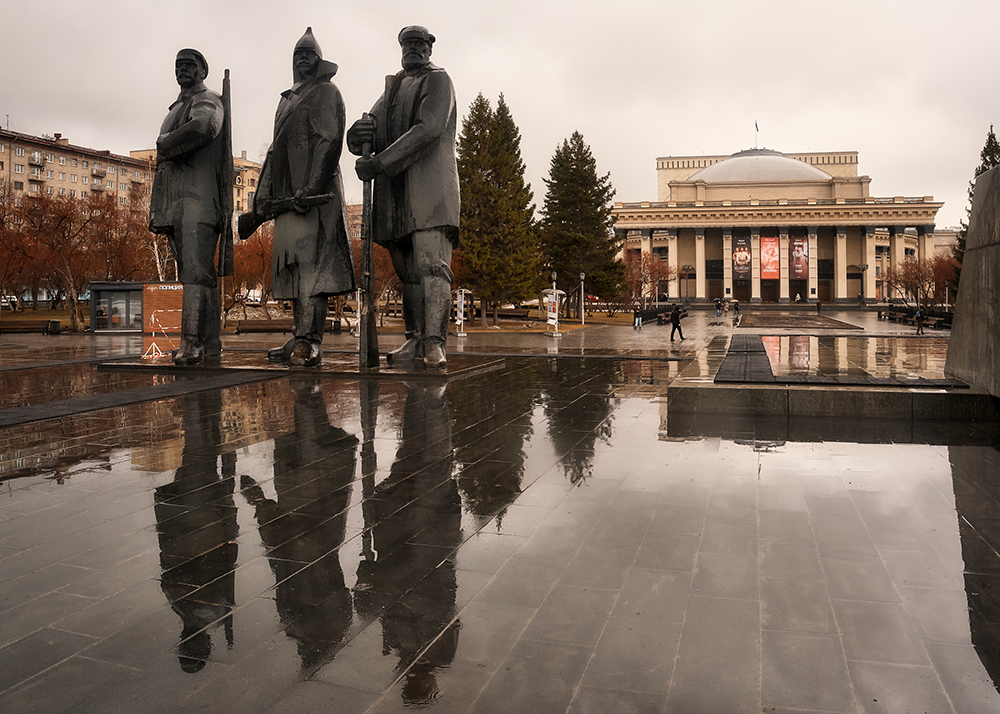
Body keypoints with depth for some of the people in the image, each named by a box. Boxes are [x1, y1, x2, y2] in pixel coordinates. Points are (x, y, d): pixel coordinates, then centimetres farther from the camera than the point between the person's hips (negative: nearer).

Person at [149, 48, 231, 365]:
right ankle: (210, 342, 8)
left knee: (195, 269, -17)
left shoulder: (208, 101, 2)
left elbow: (201, 129, -23)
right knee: (198, 272, 6)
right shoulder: (175, 110, 30)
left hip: (199, 195, -9)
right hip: (173, 201, 9)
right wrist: (157, 210, 20)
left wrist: (164, 143, -5)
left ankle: (192, 341, -24)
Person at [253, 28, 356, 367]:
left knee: (309, 263, -16)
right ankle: (300, 339, 10)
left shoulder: (325, 92, 2)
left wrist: (311, 187, -22)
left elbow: (330, 140, -12)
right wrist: (264, 196, 19)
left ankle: (310, 342, -20)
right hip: (287, 195, 9)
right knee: (292, 266, 6)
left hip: (314, 193, -9)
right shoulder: (287, 99, 28)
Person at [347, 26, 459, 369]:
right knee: (408, 270, 4)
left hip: (430, 186, -6)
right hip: (394, 192, 6)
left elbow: (427, 130, -11)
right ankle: (415, 340, 7)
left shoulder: (438, 80, 7)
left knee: (431, 263, -18)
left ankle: (434, 343, -25)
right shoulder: (392, 89, 26)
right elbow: (361, 141, 16)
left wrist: (379, 163, -17)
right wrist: (360, 132, -11)